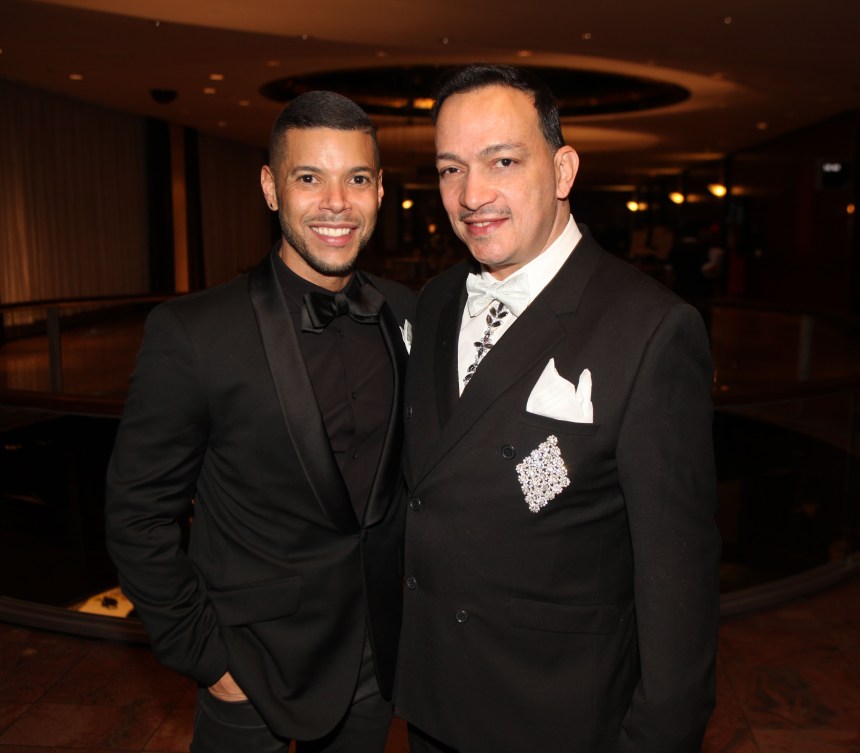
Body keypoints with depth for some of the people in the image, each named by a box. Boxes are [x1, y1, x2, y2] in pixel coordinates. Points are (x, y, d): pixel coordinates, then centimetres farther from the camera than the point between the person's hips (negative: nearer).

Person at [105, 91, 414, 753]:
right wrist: (206, 657, -11)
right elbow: (139, 517, -12)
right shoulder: (190, 333, -18)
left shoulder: (407, 317, -5)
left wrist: (415, 582, 3)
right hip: (255, 673, -3)